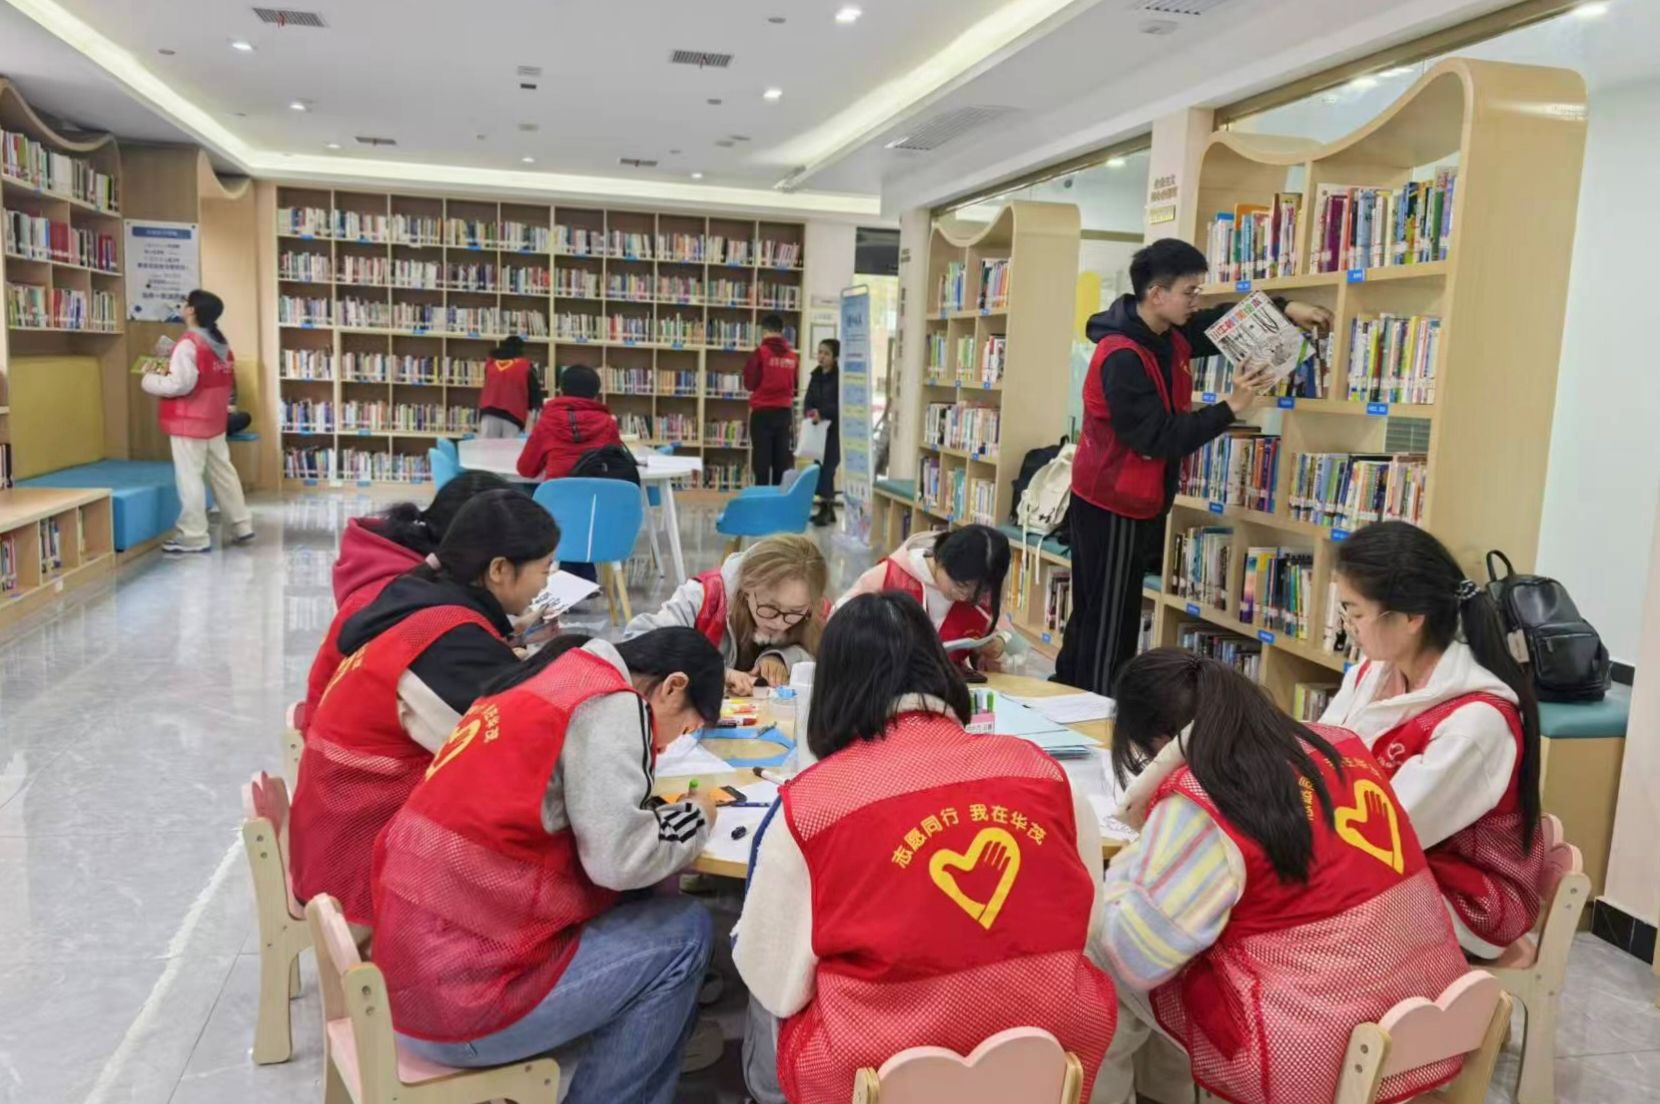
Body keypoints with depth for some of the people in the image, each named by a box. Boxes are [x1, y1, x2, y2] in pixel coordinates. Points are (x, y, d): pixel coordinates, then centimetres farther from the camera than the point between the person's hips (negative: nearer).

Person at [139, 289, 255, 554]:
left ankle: (194, 536, 1)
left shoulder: (188, 344, -17)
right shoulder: (221, 343, 9)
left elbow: (180, 384, -23)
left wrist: (149, 380, -6)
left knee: (189, 478, -3)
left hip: (189, 422, -8)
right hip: (214, 420, 8)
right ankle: (241, 525, 19)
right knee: (222, 472, 15)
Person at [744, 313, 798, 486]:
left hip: (763, 411, -4)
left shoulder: (760, 352, -10)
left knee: (762, 459, -1)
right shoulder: (793, 356, 3)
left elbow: (749, 383, -4)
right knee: (781, 459, 9)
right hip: (785, 411, 4)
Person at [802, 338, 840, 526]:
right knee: (819, 467, 7)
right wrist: (808, 412, -9)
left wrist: (822, 413, -25)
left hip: (834, 429, -7)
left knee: (827, 468, -9)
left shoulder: (841, 377, -9)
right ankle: (827, 509, 14)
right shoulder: (816, 375, 11)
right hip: (817, 428, 7)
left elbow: (842, 405, -16)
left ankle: (826, 508, -4)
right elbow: (808, 400, 12)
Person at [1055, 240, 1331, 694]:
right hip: (1114, 504, -9)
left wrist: (1285, 309, 7)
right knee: (1110, 623, -4)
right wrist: (1230, 407, -25)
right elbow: (1159, 438, -26)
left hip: (1134, 500, 9)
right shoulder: (1122, 358, -24)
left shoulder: (1169, 337, 4)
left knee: (1096, 616, 17)